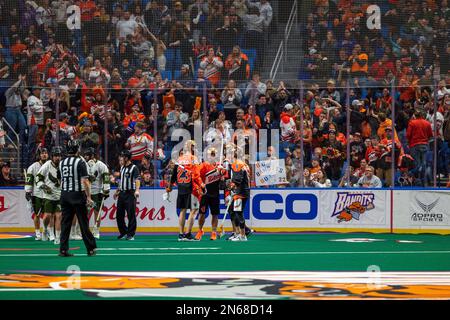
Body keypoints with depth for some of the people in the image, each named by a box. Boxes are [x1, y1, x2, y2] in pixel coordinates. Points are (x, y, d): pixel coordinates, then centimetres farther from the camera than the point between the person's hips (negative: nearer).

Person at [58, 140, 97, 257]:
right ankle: (91, 249, 7)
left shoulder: (61, 163, 8)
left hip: (64, 195, 5)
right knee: (83, 223, 1)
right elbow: (85, 181, -17)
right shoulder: (80, 162, -10)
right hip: (78, 195, -5)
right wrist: (88, 197, -15)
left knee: (65, 223, 5)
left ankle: (63, 250, 1)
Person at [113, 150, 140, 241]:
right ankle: (123, 233, 19)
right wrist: (117, 191, 29)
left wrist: (137, 190, -35)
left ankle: (131, 235, 1)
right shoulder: (122, 168, 17)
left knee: (131, 214, -4)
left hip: (130, 194, -8)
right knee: (119, 214, 7)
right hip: (121, 194, 8)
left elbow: (137, 179, -21)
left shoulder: (134, 167, -7)